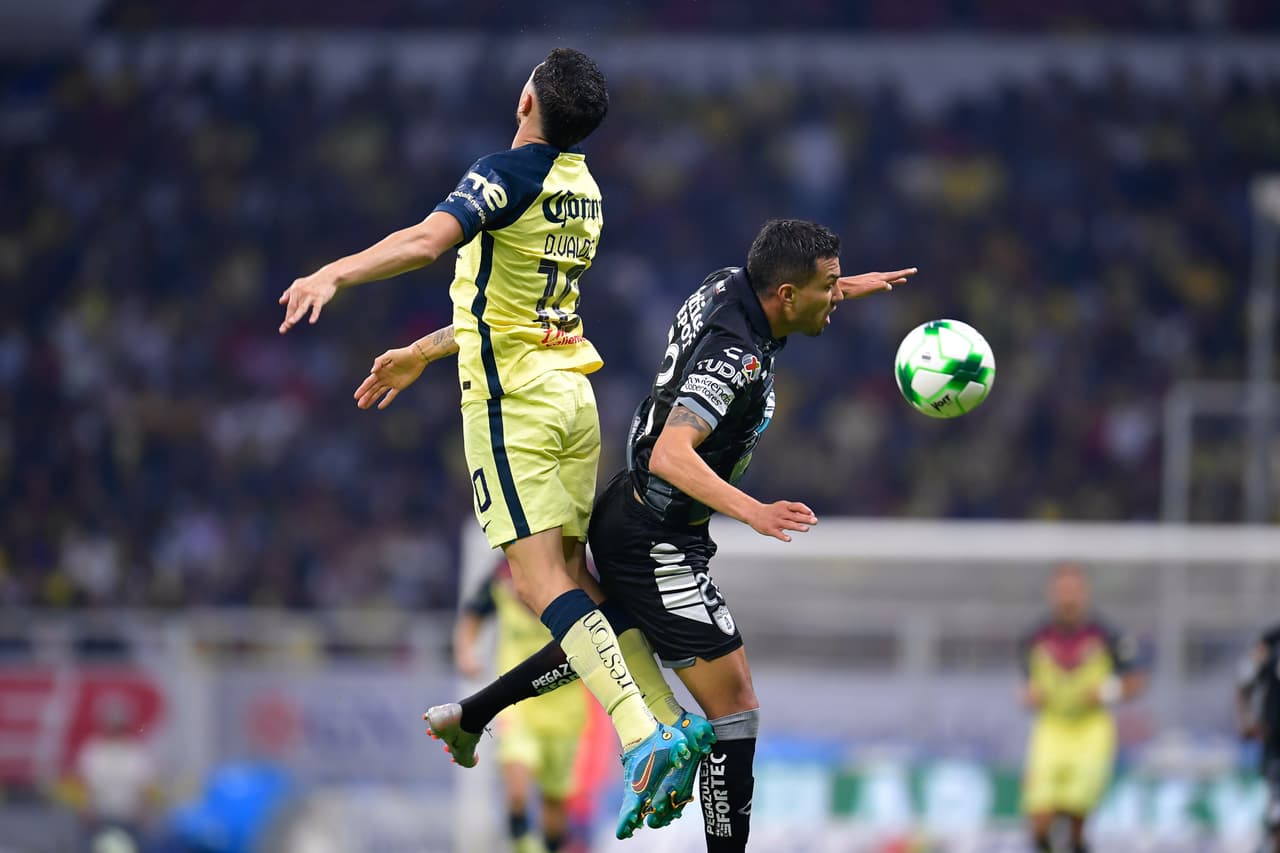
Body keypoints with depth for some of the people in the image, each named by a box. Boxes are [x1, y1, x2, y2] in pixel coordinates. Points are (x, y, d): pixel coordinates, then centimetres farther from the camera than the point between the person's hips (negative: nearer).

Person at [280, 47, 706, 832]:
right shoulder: (585, 191, 13)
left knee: (544, 581, -11)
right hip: (572, 390, 8)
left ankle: (643, 737, -23)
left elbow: (429, 240, -32)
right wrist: (423, 349, 32)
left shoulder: (507, 176, -13)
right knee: (573, 572, 11)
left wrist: (334, 274, -41)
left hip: (511, 400, -8)